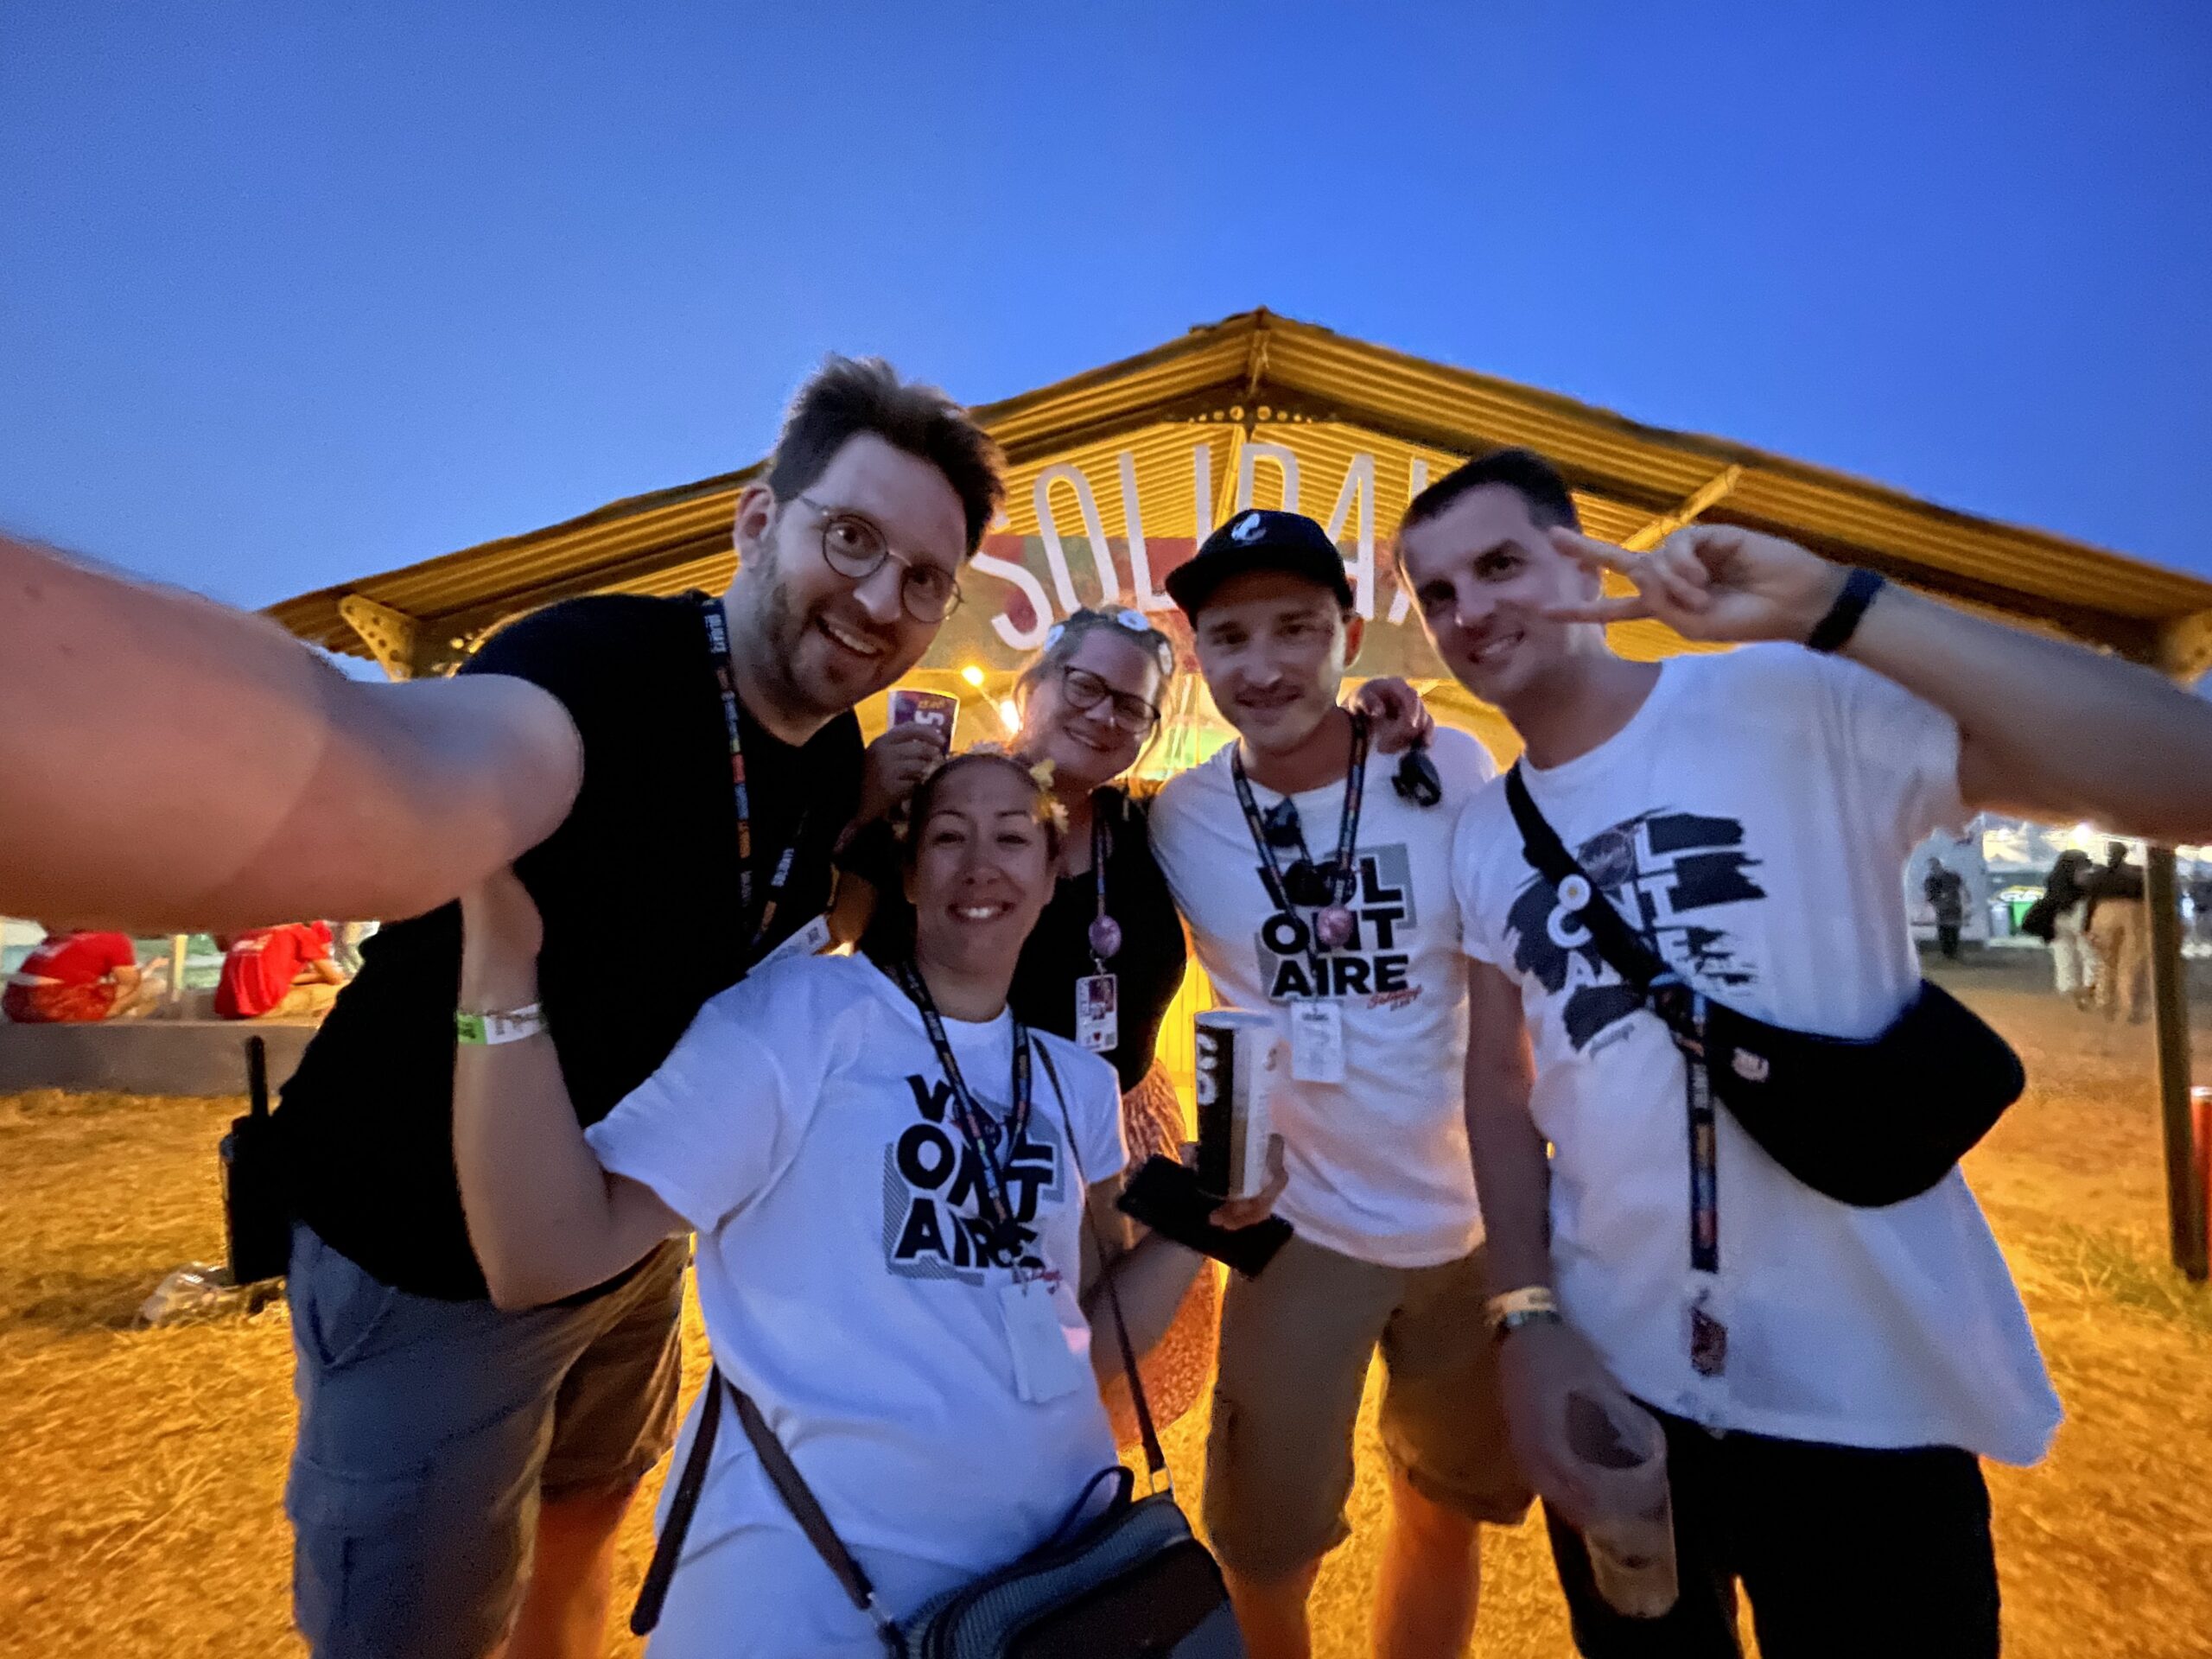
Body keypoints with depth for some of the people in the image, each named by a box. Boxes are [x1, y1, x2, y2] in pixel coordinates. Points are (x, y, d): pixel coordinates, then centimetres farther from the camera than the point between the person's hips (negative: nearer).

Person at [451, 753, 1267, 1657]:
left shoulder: (1079, 1081, 4)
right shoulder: (799, 1013, -12)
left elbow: (1088, 1340, 9)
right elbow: (542, 1258, -19)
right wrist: (501, 952, -27)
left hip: (1061, 1536, 6)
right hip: (820, 1554, -5)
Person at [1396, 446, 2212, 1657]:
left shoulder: (1797, 706, -12)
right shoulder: (1482, 839, 1)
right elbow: (1501, 1082, 4)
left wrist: (1829, 606, -26)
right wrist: (1528, 1319, -5)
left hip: (1867, 1392, -4)